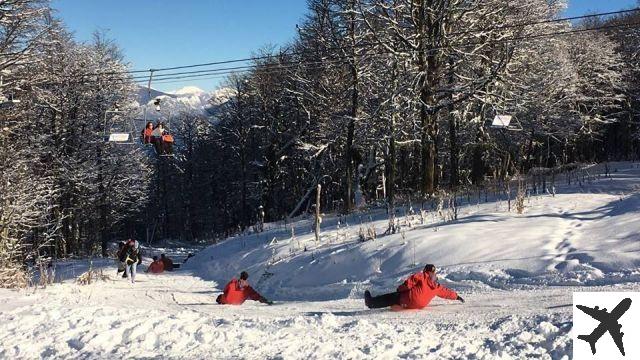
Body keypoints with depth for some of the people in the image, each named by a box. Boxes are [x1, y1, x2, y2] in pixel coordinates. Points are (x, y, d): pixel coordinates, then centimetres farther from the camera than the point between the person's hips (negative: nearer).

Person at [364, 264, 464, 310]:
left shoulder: (421, 276, 2)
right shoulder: (436, 286, 16)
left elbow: (409, 282, -10)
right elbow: (446, 292, 26)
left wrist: (400, 288, 3)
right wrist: (456, 296, 41)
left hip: (410, 300, -5)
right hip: (421, 305, 5)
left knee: (391, 298, 8)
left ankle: (371, 302, 13)